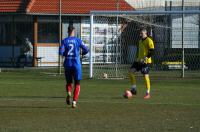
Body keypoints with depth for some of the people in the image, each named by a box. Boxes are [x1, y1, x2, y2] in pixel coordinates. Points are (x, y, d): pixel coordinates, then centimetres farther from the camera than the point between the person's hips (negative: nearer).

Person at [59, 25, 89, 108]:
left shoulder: (64, 41, 0)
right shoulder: (78, 40, -2)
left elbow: (61, 52, -11)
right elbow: (86, 50, -6)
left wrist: (65, 54, 11)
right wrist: (81, 54, 15)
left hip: (67, 64, 1)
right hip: (76, 64, -1)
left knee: (69, 82, 17)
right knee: (77, 84, 7)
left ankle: (69, 93, -15)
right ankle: (74, 101, -7)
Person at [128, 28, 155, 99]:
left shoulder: (149, 41, -10)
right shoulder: (140, 41, 16)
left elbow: (152, 52, -16)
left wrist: (145, 58, -24)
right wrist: (137, 58, 17)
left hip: (146, 61, -8)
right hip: (139, 61, 8)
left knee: (146, 76, -9)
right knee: (131, 71, -1)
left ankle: (148, 93, 0)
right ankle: (133, 89, 6)